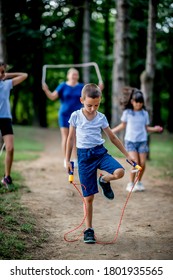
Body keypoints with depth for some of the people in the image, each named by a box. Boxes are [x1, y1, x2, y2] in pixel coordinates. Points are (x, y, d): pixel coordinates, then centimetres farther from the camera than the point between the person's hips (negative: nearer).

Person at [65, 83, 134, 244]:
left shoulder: (101, 117, 3)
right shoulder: (75, 116, -1)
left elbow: (112, 137, 11)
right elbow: (71, 139, 6)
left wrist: (127, 155, 11)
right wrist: (67, 160, 4)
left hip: (100, 152, 2)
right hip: (84, 155, -2)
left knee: (119, 172, -27)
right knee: (88, 197, -1)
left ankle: (104, 181, 8)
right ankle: (89, 230, 13)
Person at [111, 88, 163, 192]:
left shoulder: (145, 113, 6)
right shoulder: (127, 112, 1)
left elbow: (146, 127, 11)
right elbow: (123, 125, 12)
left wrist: (155, 129, -5)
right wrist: (112, 131, 5)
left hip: (142, 141, 2)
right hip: (130, 141, -2)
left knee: (142, 164, -1)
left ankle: (139, 182, 21)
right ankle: (131, 184, 2)